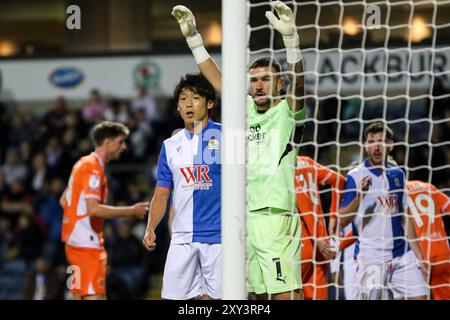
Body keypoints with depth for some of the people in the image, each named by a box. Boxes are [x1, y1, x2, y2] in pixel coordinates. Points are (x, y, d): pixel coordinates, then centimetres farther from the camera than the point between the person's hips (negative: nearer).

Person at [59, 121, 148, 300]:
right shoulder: (93, 168, -13)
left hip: (75, 241, 10)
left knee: (81, 296, 10)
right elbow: (93, 208, -24)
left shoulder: (84, 164, 18)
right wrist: (131, 211, -20)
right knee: (93, 296, -12)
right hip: (87, 244, -10)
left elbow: (64, 201, 25)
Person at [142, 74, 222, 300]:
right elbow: (162, 193, 15)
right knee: (174, 296, 0)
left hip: (217, 236, -4)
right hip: (182, 237, 4)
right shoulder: (170, 146, 14)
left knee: (212, 296, -2)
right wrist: (150, 229, 4)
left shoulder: (223, 136, 1)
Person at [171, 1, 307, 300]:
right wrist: (193, 36, 22)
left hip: (277, 217, -6)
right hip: (244, 219, 6)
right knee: (261, 294, 7)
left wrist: (290, 37, -33)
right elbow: (217, 79, 24)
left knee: (286, 294, -13)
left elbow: (298, 83, -18)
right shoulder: (244, 111, 17)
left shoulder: (287, 113, 0)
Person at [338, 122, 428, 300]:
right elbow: (341, 221, -10)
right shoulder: (355, 177, -4)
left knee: (419, 296, -4)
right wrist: (359, 196, -26)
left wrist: (419, 256, 17)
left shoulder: (397, 174, 13)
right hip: (371, 257, -5)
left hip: (403, 256, 5)